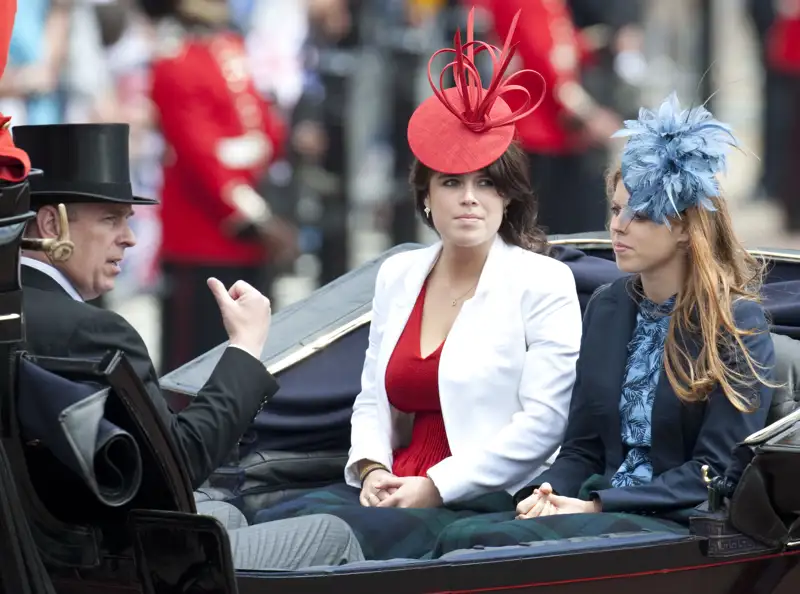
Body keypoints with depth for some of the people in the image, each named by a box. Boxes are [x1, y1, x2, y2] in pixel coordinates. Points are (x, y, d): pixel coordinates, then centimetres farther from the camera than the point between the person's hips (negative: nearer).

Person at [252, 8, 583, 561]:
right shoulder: (398, 275, 17)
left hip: (483, 506, -6)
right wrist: (373, 469, -3)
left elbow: (543, 419, -10)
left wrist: (436, 487, -15)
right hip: (396, 491, 6)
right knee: (265, 525, -20)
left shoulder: (542, 282, -2)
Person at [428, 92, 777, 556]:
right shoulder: (607, 308, 16)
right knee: (460, 538, -24)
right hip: (604, 512, 6)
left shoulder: (738, 323, -4)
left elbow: (717, 471, -9)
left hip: (684, 524, -6)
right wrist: (545, 494, -6)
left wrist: (597, 506, -15)